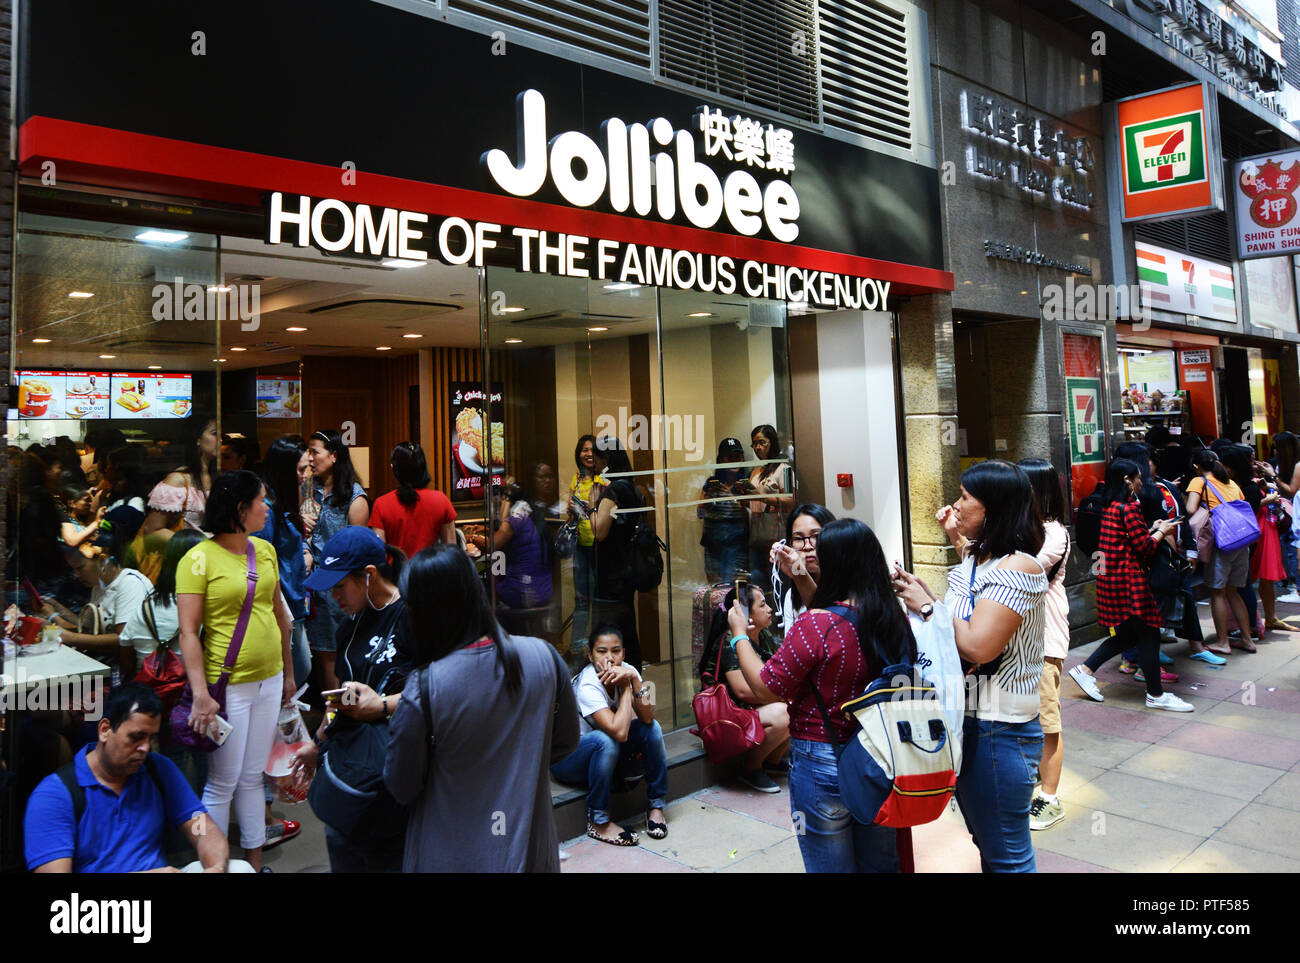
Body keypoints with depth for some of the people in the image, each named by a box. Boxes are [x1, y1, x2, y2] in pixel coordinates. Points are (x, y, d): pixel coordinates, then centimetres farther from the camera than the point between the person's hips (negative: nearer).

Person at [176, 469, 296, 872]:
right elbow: (188, 631, -15)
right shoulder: (199, 558, -12)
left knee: (253, 777, 17)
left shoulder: (265, 550, 6)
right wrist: (201, 694, -21)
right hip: (228, 684, -6)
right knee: (223, 783, 5)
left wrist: (288, 672, 17)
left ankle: (255, 860, 28)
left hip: (268, 680, 6)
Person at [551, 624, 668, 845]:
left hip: (606, 752, 6)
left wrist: (633, 679, -33)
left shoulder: (627, 671, -12)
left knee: (652, 729, -16)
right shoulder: (587, 685, -30)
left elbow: (647, 717, -23)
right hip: (566, 755, -6)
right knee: (605, 740, -36)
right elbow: (619, 731, -40)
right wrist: (625, 688, -31)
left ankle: (656, 805, -4)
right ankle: (598, 822, -20)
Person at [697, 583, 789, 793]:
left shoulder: (764, 636, 8)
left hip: (756, 707, 9)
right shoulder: (730, 642, -20)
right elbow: (743, 691, -26)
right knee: (781, 715, -30)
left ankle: (773, 760, 13)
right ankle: (750, 768, -7)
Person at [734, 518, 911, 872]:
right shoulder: (897, 620, -6)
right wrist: (801, 580, 21)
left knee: (831, 865, 14)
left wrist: (740, 636, -2)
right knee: (880, 863, 22)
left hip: (823, 766, -5)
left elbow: (767, 690, -16)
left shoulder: (814, 625, -24)